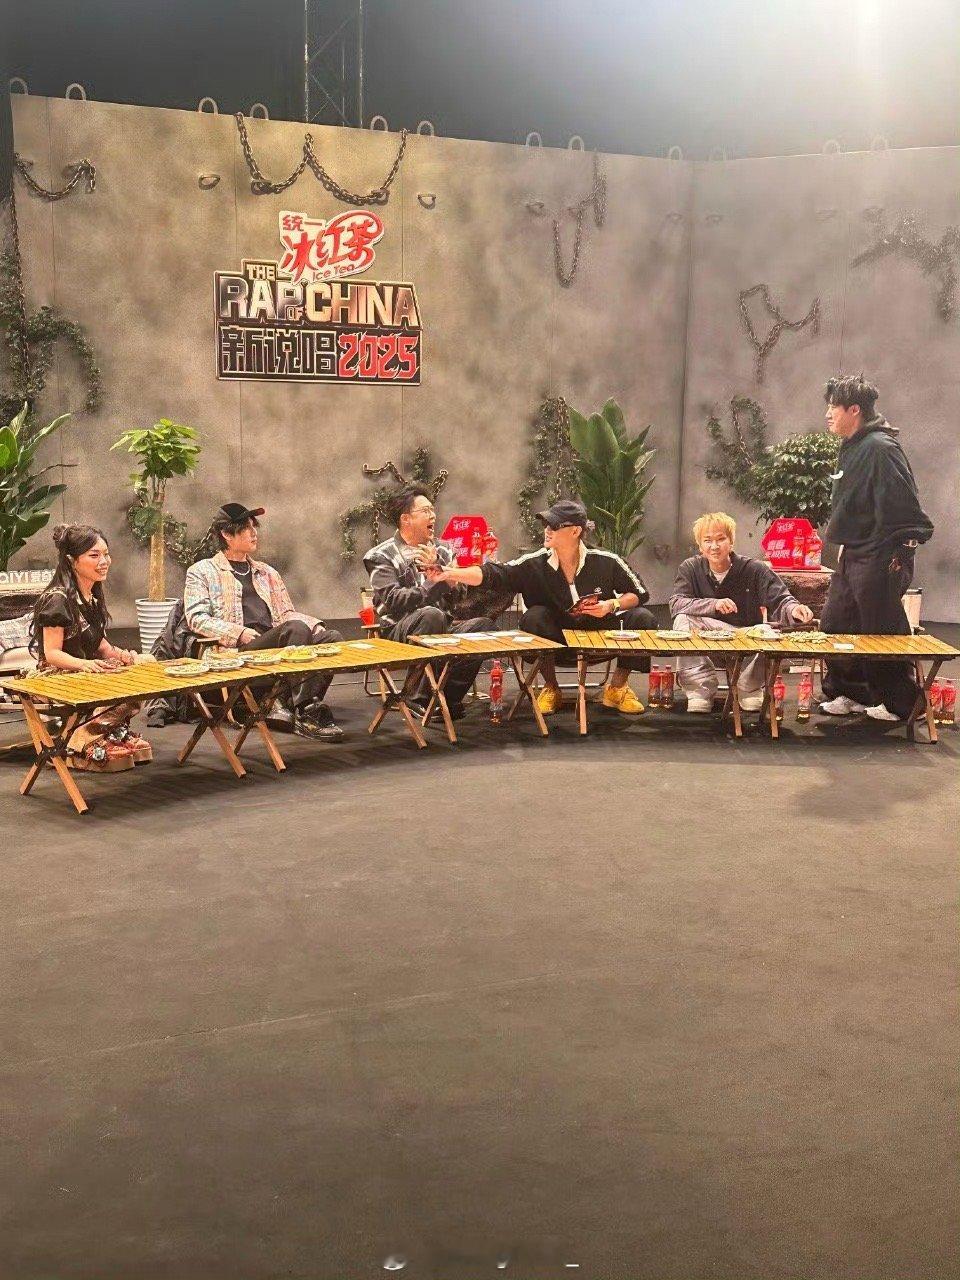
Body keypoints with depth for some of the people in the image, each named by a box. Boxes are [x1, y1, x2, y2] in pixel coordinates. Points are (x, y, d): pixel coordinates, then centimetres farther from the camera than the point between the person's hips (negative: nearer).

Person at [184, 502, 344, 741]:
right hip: (239, 650, -5)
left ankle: (305, 708, -27)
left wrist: (313, 625, 2)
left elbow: (287, 613, 24)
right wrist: (239, 632, -14)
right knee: (296, 629, -33)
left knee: (332, 638, -22)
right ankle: (305, 714, -33)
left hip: (277, 643, 6)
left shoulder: (266, 572, 30)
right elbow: (196, 618, 0)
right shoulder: (202, 571, 13)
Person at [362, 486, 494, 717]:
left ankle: (448, 696, -18)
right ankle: (421, 697, -25)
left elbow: (460, 593, 8)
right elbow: (395, 601, -13)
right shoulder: (382, 556, 2)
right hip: (399, 632, -5)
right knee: (431, 615, -36)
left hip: (442, 628, 5)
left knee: (484, 625, -22)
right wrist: (436, 584, -14)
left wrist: (438, 568, -9)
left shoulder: (441, 551, 18)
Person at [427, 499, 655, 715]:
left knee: (643, 619, -19)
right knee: (534, 617, -29)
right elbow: (493, 574, -20)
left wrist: (612, 605, -19)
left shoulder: (606, 562, -10)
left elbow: (640, 593, 0)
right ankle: (551, 690, -8)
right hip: (558, 641, -1)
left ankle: (617, 688, 2)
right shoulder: (535, 564, -11)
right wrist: (450, 573, -33)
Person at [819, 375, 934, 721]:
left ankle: (898, 703, 11)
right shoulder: (852, 448, 14)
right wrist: (837, 530, 19)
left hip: (881, 558, -10)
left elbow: (903, 504, -21)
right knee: (835, 625, 12)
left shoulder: (880, 448, -17)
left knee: (883, 631, -1)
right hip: (854, 555, 10)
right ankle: (847, 694, 23)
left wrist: (900, 551, -21)